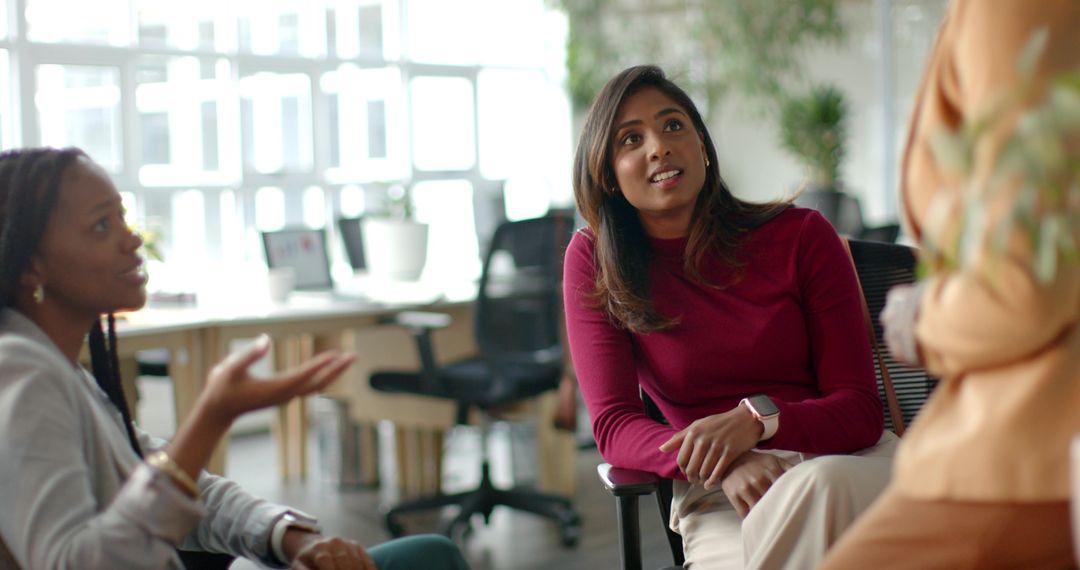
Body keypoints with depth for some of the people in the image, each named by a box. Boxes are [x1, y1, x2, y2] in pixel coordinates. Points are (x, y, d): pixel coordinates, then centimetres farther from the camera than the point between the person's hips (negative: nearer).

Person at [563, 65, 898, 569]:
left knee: (815, 485, -37)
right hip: (716, 499, -1)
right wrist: (723, 465, -26)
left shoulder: (800, 236, -1)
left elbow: (860, 410, -2)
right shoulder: (592, 262, 1)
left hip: (851, 463, 1)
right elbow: (614, 425, -5)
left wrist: (756, 420, -25)